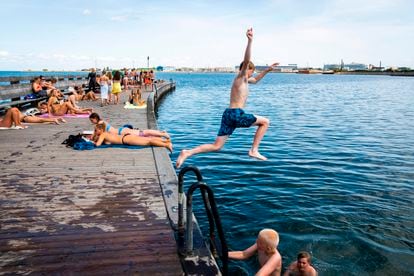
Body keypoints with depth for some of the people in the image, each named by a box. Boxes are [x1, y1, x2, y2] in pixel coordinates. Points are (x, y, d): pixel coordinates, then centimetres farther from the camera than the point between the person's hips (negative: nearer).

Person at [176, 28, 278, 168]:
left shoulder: (244, 80, 25)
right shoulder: (240, 77, -2)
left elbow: (255, 80, 45)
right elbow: (246, 61, -20)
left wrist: (267, 70, 40)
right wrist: (250, 41, -30)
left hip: (228, 114, 9)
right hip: (236, 114, -9)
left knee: (216, 146, 5)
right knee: (265, 122, 8)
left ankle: (187, 152, -7)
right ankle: (254, 150, 6)